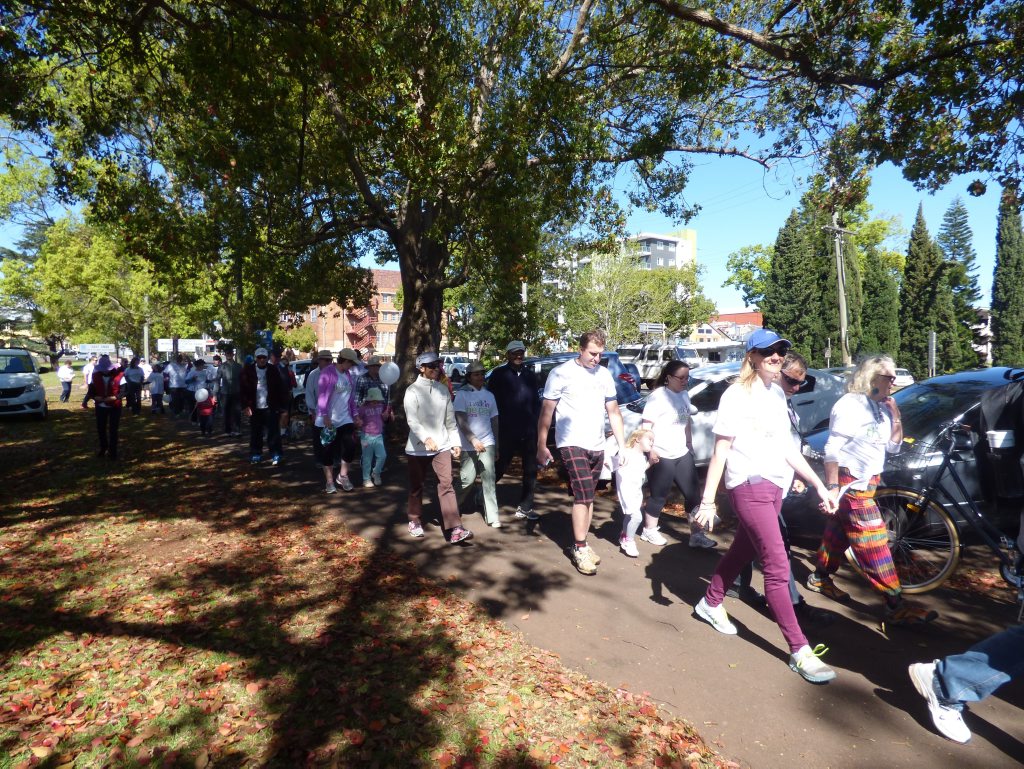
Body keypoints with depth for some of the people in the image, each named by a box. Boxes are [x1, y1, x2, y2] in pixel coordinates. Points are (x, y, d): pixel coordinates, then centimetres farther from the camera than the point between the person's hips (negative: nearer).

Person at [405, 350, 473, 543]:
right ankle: (415, 521, 32)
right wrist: (426, 438, -33)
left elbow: (450, 419, 12)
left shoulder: (443, 389, 7)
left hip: (442, 445, 3)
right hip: (418, 447, -3)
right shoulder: (413, 390, -7)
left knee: (446, 484, -7)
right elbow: (412, 419, -19)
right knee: (416, 487, 12)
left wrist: (456, 442, 9)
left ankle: (455, 529, -12)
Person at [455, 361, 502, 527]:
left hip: (487, 443, 3)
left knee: (489, 480, -2)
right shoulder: (462, 394, -4)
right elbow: (461, 421, -12)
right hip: (468, 445, -3)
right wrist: (473, 440, -21)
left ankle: (492, 516, 1)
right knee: (468, 480, 0)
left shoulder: (489, 395, 10)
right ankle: (454, 507, 25)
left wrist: (495, 442, 16)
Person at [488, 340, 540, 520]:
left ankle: (525, 507, 17)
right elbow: (491, 401, -3)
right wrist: (499, 423, -6)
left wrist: (534, 420, 3)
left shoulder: (530, 375, 12)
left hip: (529, 431, 4)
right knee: (500, 467, 6)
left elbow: (536, 402, 13)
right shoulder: (499, 374, -1)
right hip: (507, 431, -4)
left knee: (530, 471, 6)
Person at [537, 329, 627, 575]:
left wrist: (622, 446, 9)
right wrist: (541, 446, -6)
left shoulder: (604, 374, 8)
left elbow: (613, 412, 13)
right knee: (583, 494, -14)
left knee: (588, 497, 10)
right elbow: (547, 411, -4)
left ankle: (580, 544, 22)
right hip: (571, 444, -5)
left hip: (597, 446, 6)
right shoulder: (561, 373, -7)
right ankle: (579, 549, -3)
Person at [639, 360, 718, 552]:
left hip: (682, 454, 8)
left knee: (692, 494, 6)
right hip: (662, 456, -7)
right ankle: (649, 530, 24)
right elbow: (646, 425, -17)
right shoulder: (658, 396, -15)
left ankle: (697, 535, 13)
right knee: (659, 496, 5)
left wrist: (690, 443, 20)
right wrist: (650, 450, -23)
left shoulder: (684, 395, 10)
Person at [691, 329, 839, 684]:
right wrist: (707, 500, -14)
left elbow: (786, 447, 16)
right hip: (750, 486, -8)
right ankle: (800, 651, 1)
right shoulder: (737, 395, -10)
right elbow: (720, 451, -12)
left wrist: (819, 485, 12)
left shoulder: (777, 394, 12)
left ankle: (710, 604, 40)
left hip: (775, 486, 8)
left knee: (742, 550, 19)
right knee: (778, 568, -7)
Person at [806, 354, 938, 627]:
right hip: (850, 482, -9)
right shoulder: (850, 405, -15)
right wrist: (833, 487, -23)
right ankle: (896, 606, -4)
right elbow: (832, 449, -18)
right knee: (874, 542, -7)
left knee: (839, 532, 17)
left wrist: (895, 417, -1)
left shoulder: (881, 408, 11)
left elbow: (892, 447, 14)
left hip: (867, 481, 9)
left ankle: (819, 578, 32)